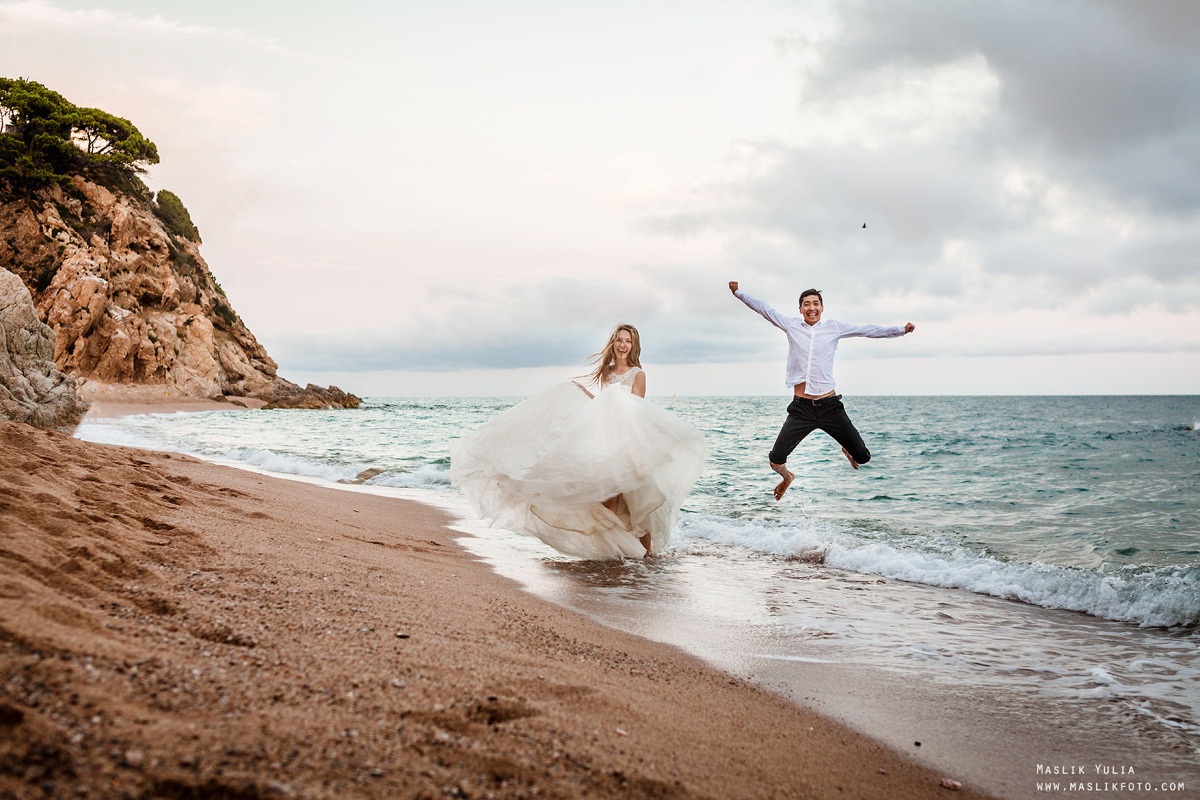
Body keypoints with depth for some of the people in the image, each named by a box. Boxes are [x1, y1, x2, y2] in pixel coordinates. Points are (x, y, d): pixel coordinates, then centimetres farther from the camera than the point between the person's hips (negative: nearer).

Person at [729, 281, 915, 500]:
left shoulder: (834, 327, 7)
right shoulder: (792, 325, 7)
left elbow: (868, 330, 12)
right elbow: (763, 308, 13)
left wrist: (902, 330, 10)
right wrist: (738, 293, 11)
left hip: (830, 406, 0)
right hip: (800, 408, 0)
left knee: (863, 457, -1)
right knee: (775, 461, -9)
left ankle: (847, 451, 38)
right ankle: (787, 476, 29)